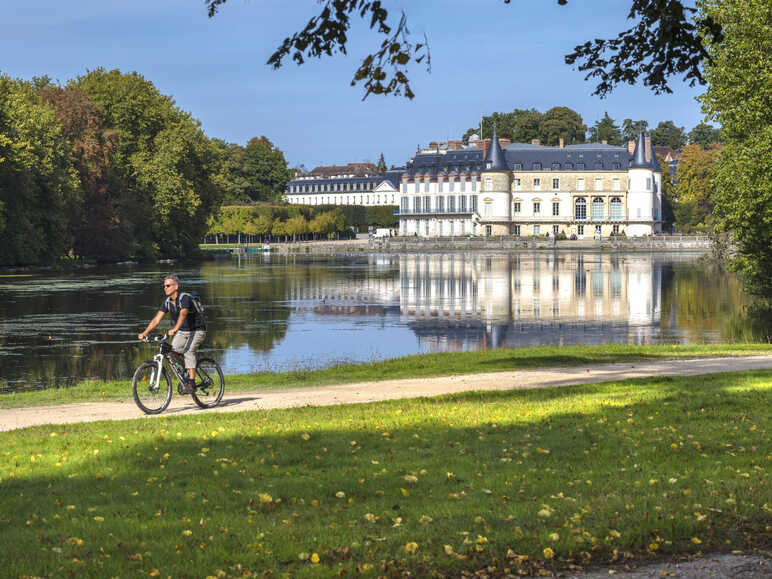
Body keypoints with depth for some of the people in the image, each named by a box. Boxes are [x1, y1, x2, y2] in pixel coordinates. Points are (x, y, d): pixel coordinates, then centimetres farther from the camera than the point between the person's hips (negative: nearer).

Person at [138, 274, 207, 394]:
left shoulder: (185, 298, -24)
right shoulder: (167, 302, -2)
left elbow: (183, 314, -42)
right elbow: (157, 319, -6)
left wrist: (174, 329, -57)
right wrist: (145, 333, -18)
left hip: (197, 330, -7)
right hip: (183, 331, 7)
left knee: (188, 351, -26)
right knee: (174, 349, -14)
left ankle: (191, 383, -24)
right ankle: (187, 370, 7)